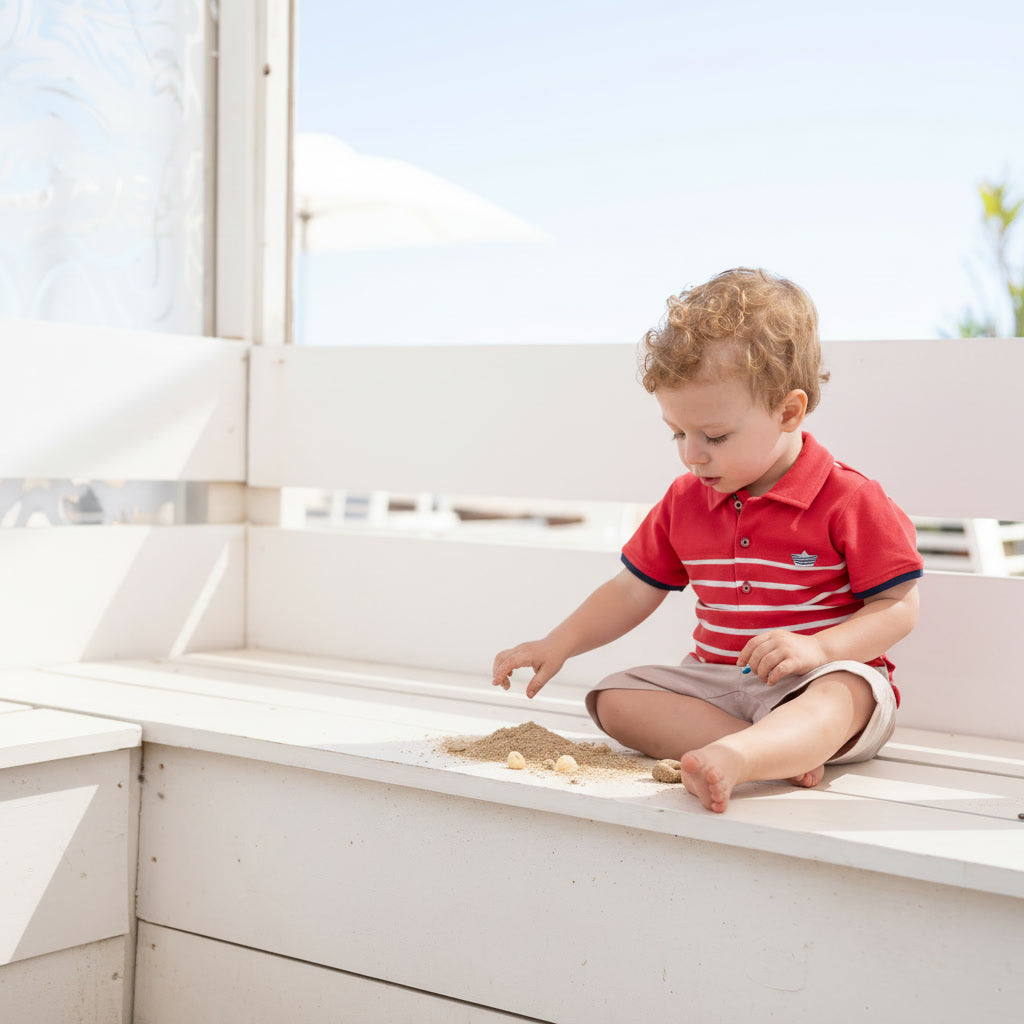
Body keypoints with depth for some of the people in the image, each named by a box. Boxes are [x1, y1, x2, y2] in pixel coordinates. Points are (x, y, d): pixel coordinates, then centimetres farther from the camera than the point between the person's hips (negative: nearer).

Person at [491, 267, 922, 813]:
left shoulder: (849, 500, -10)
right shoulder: (685, 500, 8)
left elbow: (900, 607, -9)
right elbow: (633, 590, 15)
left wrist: (818, 647, -25)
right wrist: (559, 644, 3)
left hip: (815, 681, -6)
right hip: (714, 680, 6)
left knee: (842, 695, -40)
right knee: (613, 698, -16)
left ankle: (731, 757, -67)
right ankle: (782, 754, -31)